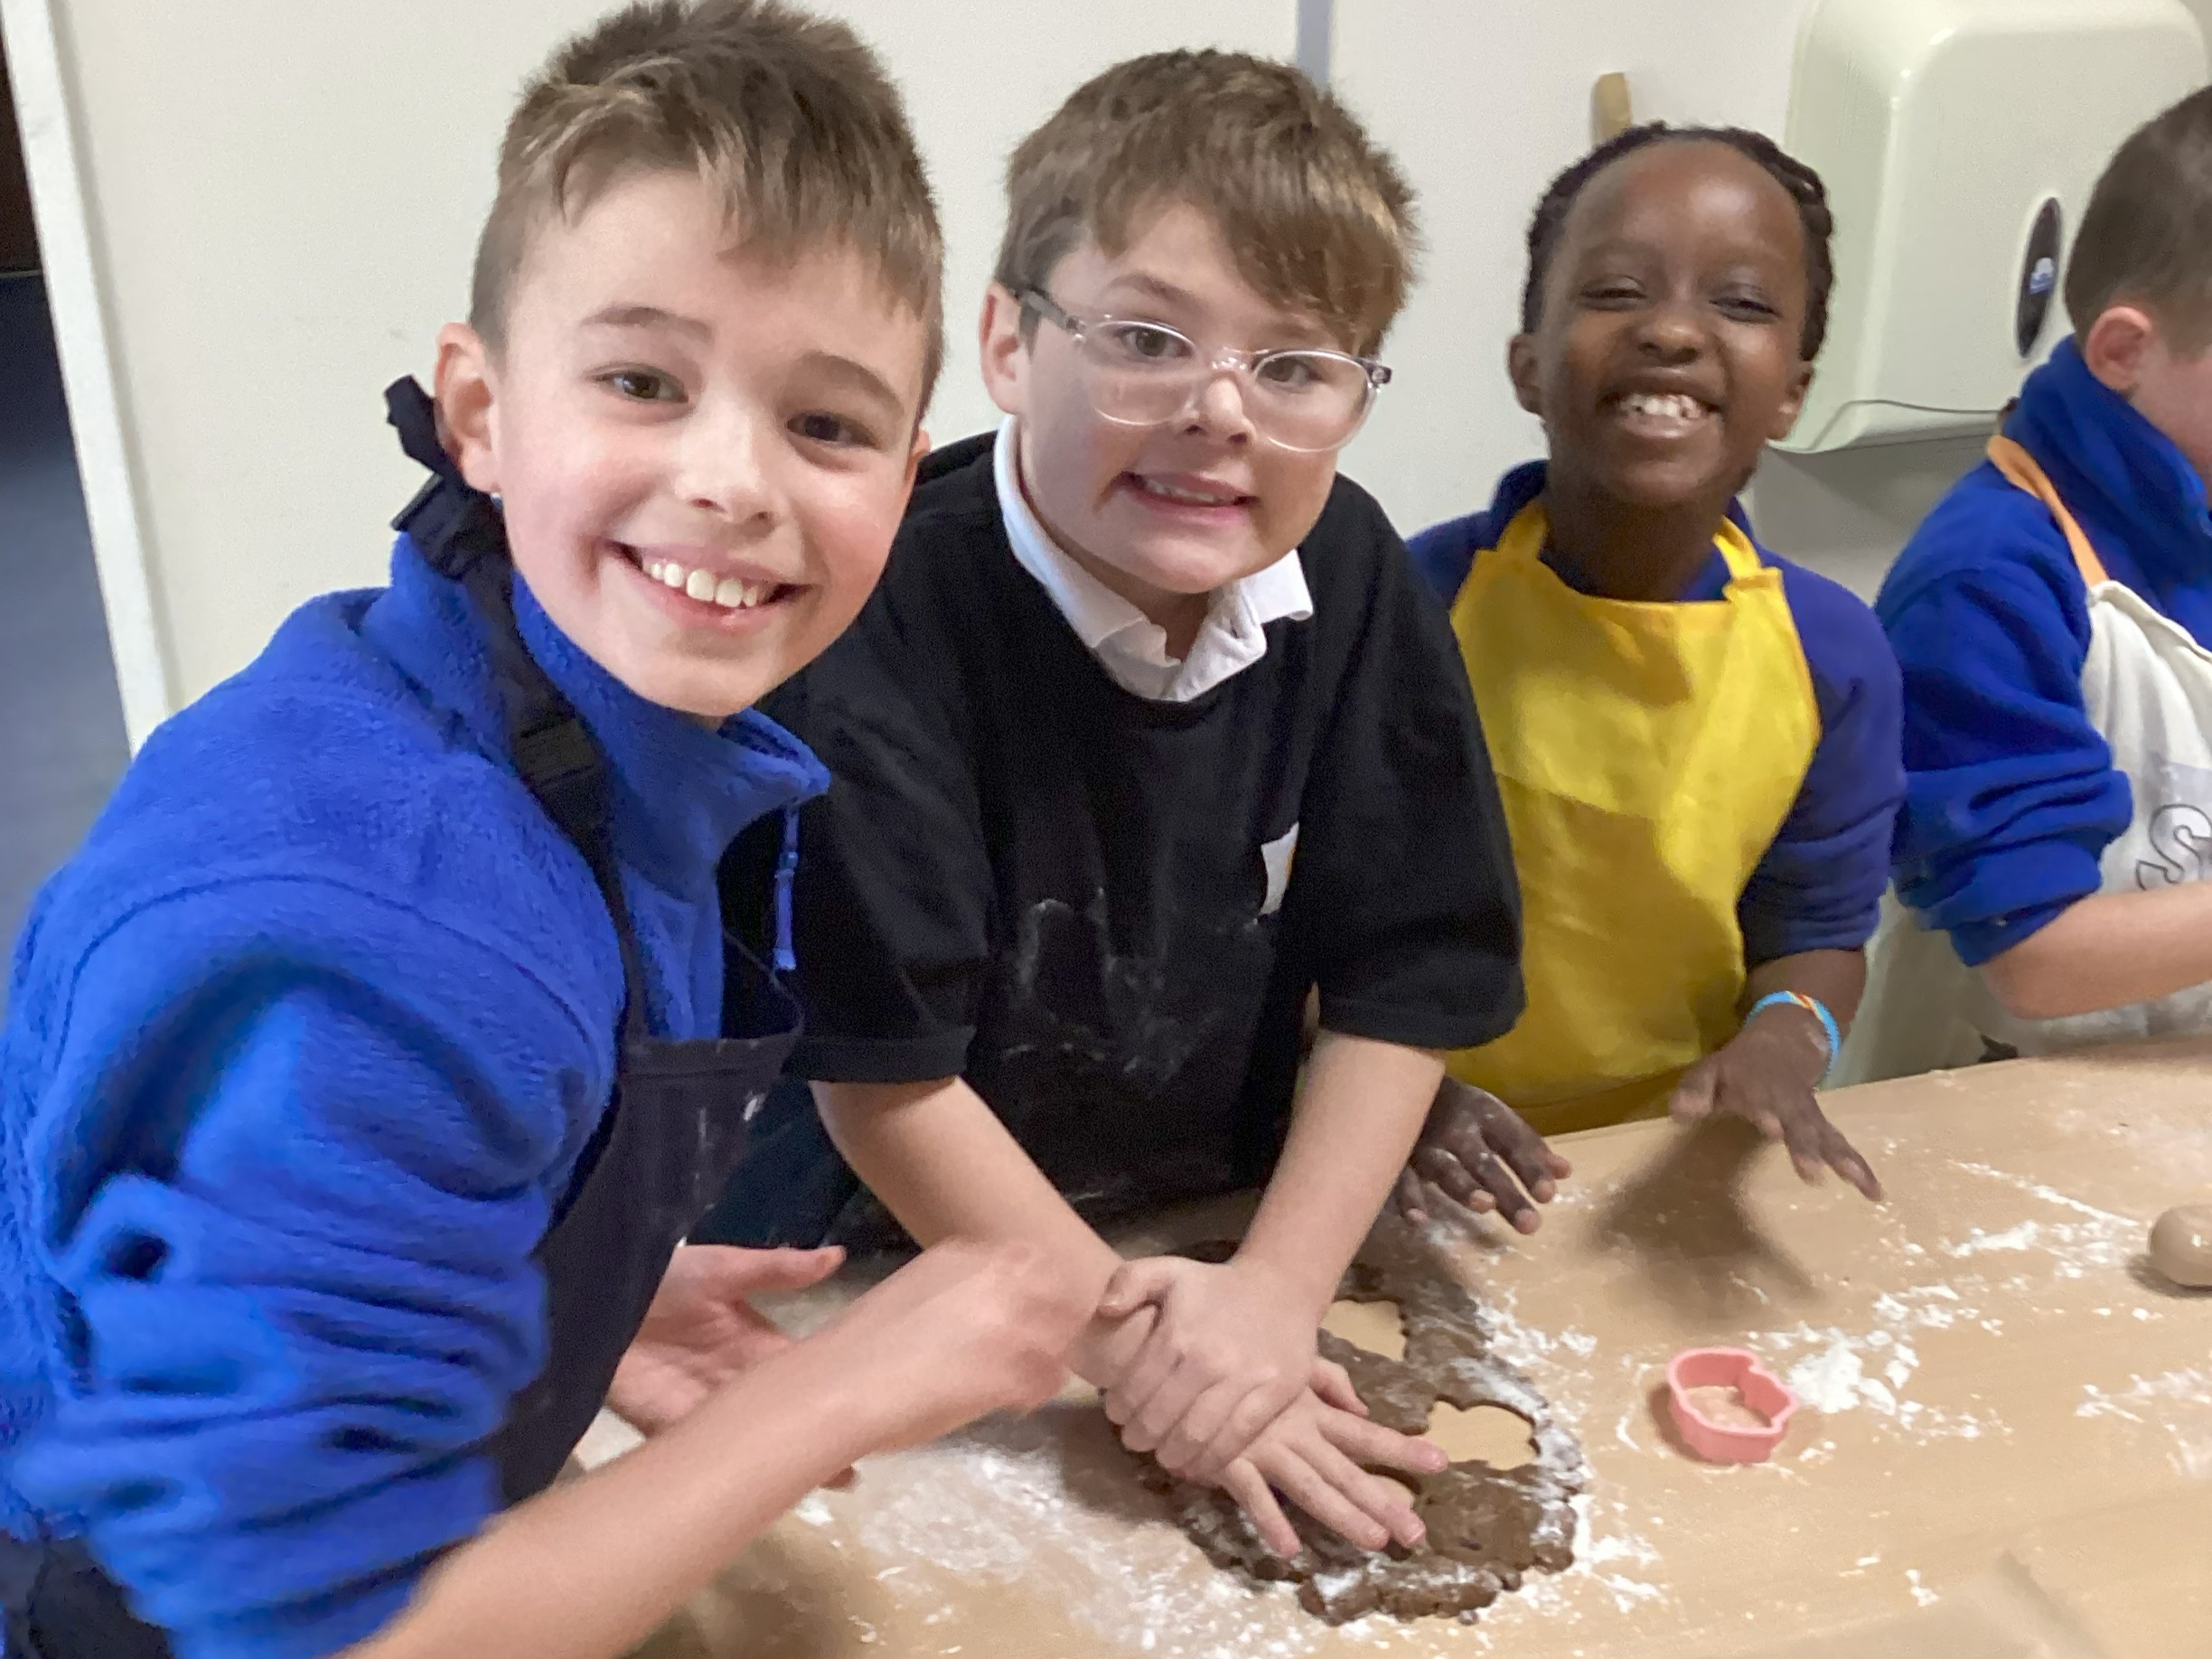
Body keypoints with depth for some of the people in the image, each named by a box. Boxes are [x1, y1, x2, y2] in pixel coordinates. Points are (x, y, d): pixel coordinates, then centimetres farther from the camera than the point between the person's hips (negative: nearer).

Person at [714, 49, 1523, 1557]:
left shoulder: (1351, 579, -9)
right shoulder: (888, 609, -23)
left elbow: (1407, 977, -6)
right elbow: (880, 1066, -20)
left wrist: (1273, 1295, -14)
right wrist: (1127, 1339, -16)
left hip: (1224, 1225, 3)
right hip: (893, 1270, -2)